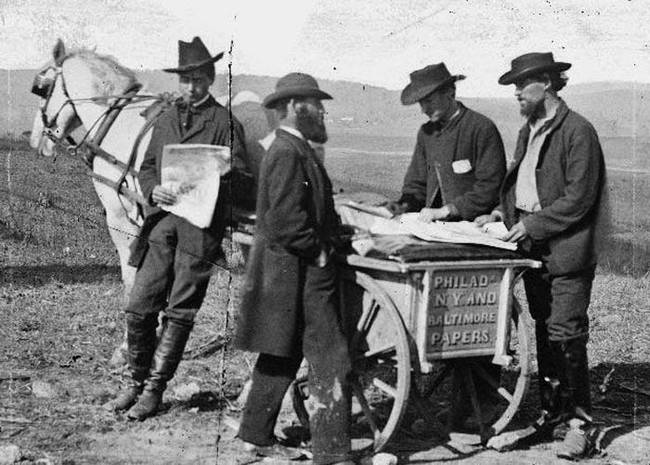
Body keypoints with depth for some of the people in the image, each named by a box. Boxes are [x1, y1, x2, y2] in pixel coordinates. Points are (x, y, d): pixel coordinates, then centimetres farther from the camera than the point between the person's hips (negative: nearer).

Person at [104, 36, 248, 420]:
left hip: (201, 226, -4)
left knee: (179, 313, 0)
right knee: (139, 308, 2)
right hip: (162, 220, 4)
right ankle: (137, 381, 18)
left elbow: (239, 179, 0)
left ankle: (155, 389, 10)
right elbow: (146, 168, 19)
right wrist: (153, 189, -3)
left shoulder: (226, 123, 2)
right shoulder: (166, 120, 17)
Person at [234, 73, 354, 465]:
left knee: (283, 355, 18)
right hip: (301, 271, -11)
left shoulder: (294, 150, 16)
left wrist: (333, 228, 7)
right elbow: (286, 221, -24)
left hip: (288, 269, 11)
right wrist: (319, 251, -16)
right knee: (331, 362, -7)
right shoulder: (289, 154, -17)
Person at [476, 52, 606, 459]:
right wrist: (504, 212, 4)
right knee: (543, 332, 13)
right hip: (533, 248, 8)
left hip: (566, 250, -8)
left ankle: (580, 421, 2)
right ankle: (553, 410, 23)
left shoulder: (578, 131, -11)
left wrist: (533, 224, -15)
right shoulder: (528, 132, 16)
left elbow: (578, 198, -15)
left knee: (566, 334, -7)